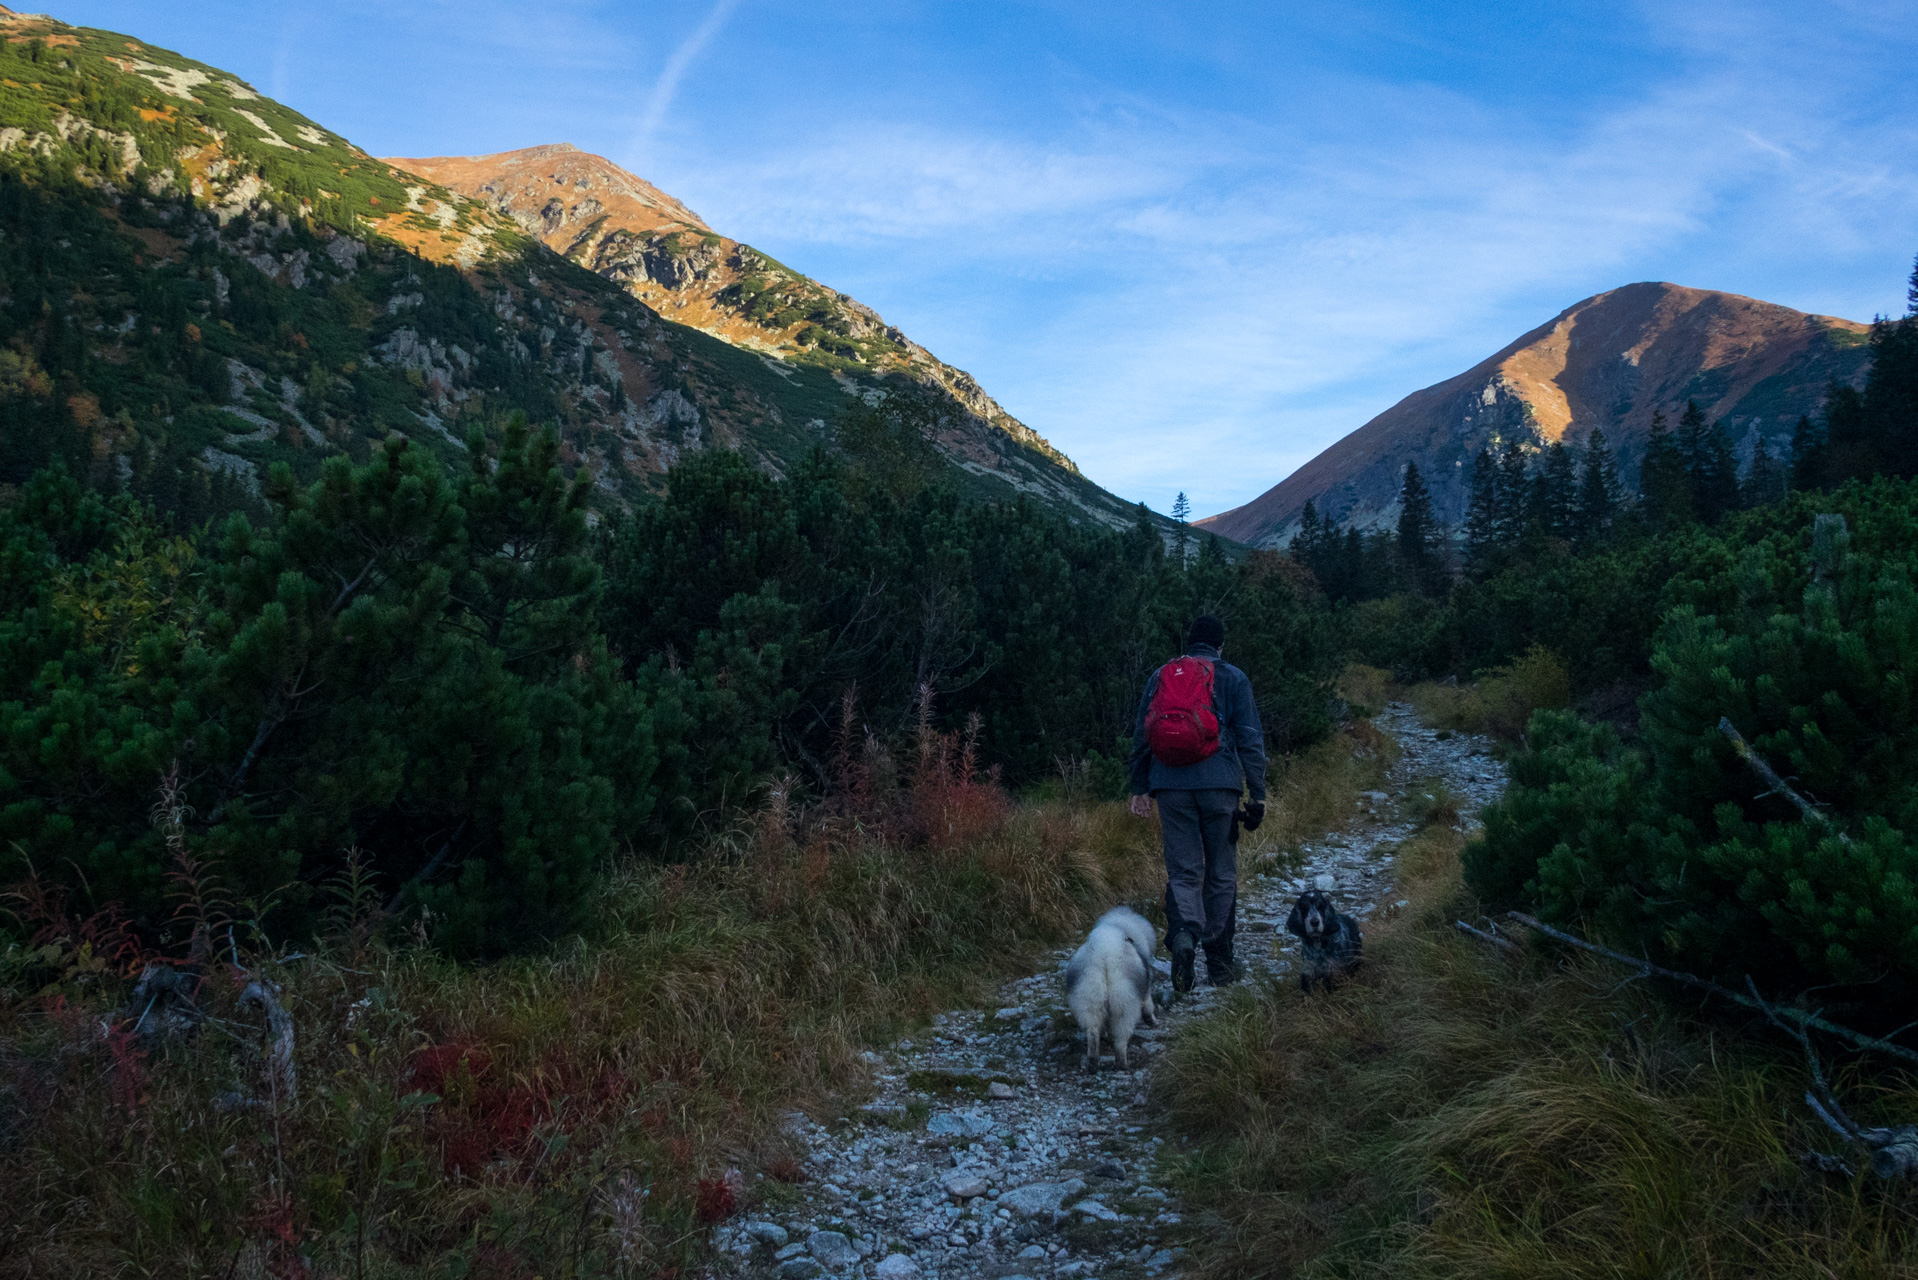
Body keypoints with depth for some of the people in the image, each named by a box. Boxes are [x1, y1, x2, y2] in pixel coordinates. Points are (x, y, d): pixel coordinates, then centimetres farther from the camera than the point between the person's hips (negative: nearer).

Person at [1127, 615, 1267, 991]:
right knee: (1221, 872, 8)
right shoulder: (1232, 677, 5)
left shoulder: (1160, 675, 12)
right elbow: (1250, 739, 1)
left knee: (1182, 870, 4)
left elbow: (1140, 734, 13)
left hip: (1170, 788, 2)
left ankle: (1183, 935, -22)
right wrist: (1257, 794, 3)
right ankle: (1219, 962, 13)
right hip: (1219, 786, -2)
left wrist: (1140, 788, 18)